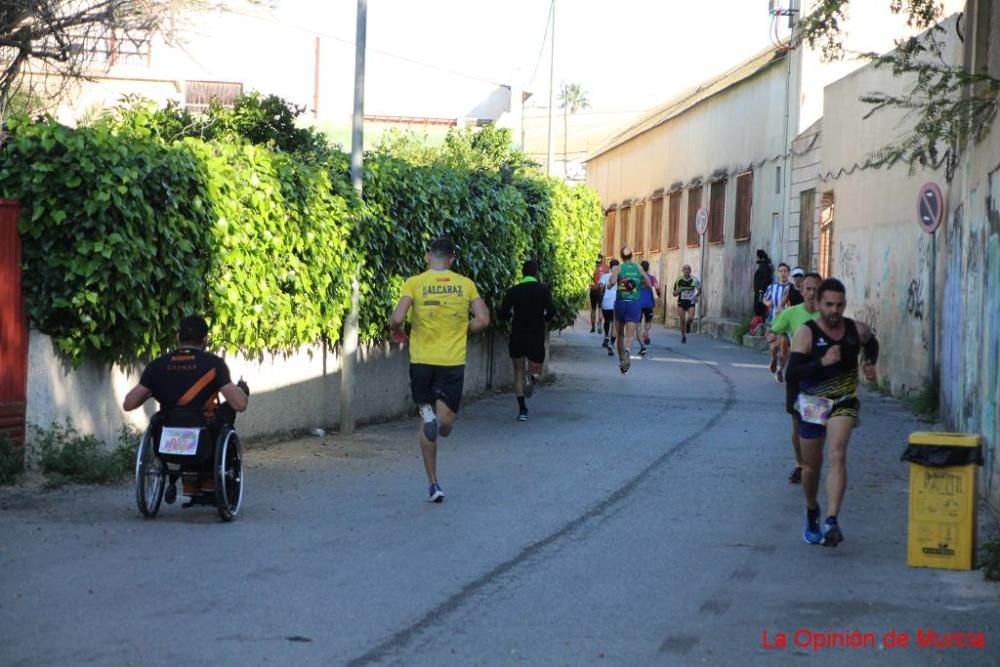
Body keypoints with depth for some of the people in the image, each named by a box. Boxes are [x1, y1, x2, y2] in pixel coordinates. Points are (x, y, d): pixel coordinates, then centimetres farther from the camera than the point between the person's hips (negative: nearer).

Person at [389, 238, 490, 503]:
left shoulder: (415, 282, -3)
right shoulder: (465, 284, 3)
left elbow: (397, 318, -14)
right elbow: (483, 320, -2)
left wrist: (396, 330, 9)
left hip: (422, 360, 0)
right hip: (453, 362, 0)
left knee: (426, 419, 12)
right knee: (444, 425, 6)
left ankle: (433, 484, -1)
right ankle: (436, 418, -29)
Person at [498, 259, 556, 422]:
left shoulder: (513, 291, -2)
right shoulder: (543, 290, -5)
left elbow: (501, 315, -5)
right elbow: (551, 311, -15)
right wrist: (543, 318, 6)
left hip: (517, 336, 1)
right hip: (536, 337, -1)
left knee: (518, 372, 11)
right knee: (535, 369, 18)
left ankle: (522, 409, 1)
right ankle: (531, 377, -19)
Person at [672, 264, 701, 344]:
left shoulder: (694, 280, -2)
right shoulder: (679, 280, -2)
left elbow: (699, 290, 12)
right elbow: (674, 294, 5)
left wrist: (696, 296, -7)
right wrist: (678, 291, -17)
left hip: (691, 302, 0)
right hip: (681, 302, 0)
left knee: (691, 317, -20)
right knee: (682, 320, -3)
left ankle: (688, 324, 17)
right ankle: (683, 336, 16)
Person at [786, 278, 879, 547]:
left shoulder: (857, 330, -2)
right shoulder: (806, 334, -14)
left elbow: (872, 344, 24)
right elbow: (792, 373, -23)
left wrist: (870, 363, 6)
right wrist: (822, 362, -33)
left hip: (844, 403, 1)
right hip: (812, 404, 0)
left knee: (838, 457, -21)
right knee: (811, 466, 12)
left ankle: (832, 521, -29)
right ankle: (812, 514, 39)